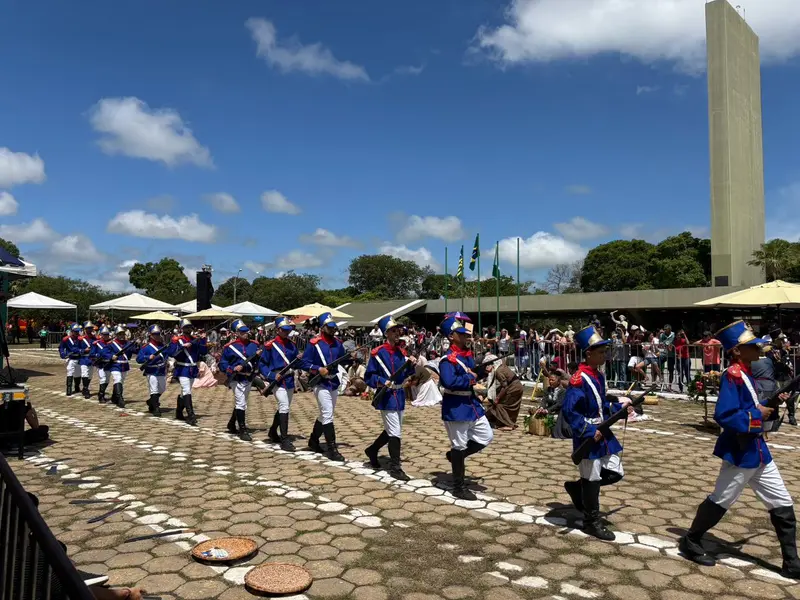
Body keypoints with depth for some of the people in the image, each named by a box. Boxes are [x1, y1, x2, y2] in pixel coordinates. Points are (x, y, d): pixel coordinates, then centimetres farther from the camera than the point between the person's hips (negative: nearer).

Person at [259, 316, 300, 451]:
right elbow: (262, 364, -3)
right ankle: (285, 440, -15)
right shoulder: (270, 345, -6)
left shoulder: (292, 344, 10)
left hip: (290, 380, 7)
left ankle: (273, 431, 40)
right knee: (284, 407, -17)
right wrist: (272, 376, -17)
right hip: (278, 380, -7)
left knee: (283, 408, 18)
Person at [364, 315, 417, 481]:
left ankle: (372, 450, 40)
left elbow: (405, 374, 12)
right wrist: (381, 382, -26)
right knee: (395, 433, -7)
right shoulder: (377, 353, -11)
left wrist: (411, 364, -6)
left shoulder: (401, 352, 9)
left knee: (391, 430, 18)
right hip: (387, 397, -8)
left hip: (400, 395, 8)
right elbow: (369, 377, -10)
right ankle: (395, 468, 5)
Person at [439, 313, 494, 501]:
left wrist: (479, 373, -1)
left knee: (487, 436, 13)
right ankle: (459, 487, 16)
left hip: (471, 403, 9)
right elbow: (449, 382, -32)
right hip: (456, 407, -9)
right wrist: (470, 378, -20)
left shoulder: (468, 354, 10)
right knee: (459, 446, 2)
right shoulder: (448, 359, -19)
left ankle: (455, 455, 29)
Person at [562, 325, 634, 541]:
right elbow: (569, 411, -24)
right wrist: (589, 431, -25)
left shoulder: (598, 376, 8)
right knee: (592, 480, 4)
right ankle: (592, 523, 21)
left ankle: (577, 487, 30)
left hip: (602, 433, 9)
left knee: (615, 473, 14)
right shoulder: (579, 379, -21)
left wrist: (619, 407, 6)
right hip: (588, 438, -9)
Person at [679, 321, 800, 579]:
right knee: (721, 500, 5)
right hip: (740, 452, -9)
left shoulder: (745, 373, 8)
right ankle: (691, 542, 23)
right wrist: (757, 414, -19)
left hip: (758, 449, 9)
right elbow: (724, 415, -28)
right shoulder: (733, 375, -21)